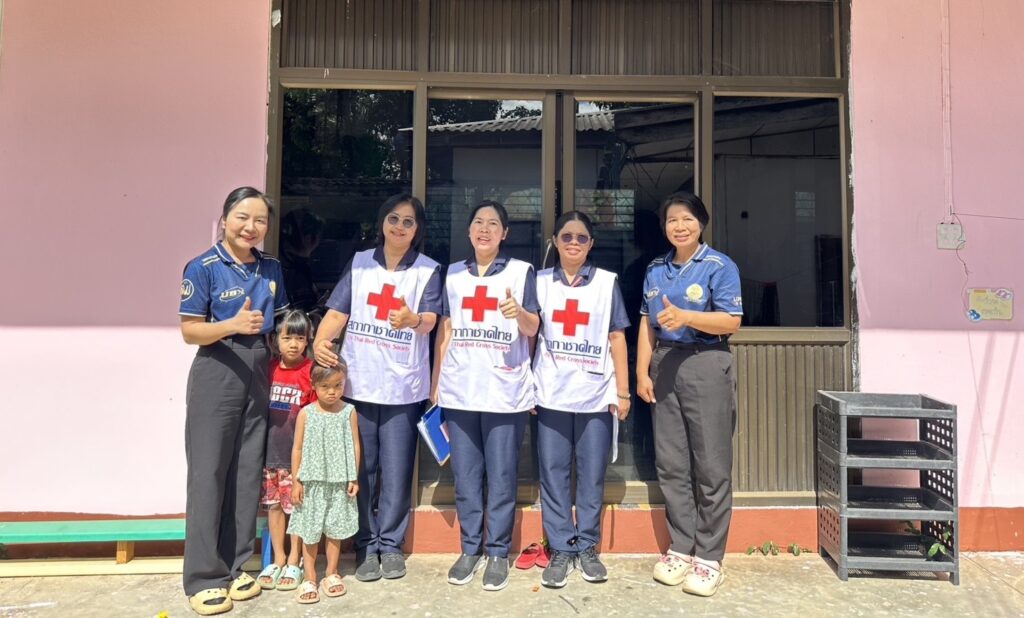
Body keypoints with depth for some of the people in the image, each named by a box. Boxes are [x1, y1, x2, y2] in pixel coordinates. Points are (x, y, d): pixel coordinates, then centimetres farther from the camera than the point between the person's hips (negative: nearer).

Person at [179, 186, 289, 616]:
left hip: (258, 374, 5)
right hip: (216, 374, -5)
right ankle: (204, 577, 12)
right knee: (209, 473, 1)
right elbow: (190, 331, -10)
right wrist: (234, 325, -26)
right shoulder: (203, 268, -8)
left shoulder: (271, 269, 7)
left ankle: (235, 566, 23)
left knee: (248, 472, 9)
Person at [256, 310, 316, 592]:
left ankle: (293, 563, 21)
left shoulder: (311, 371, -9)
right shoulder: (269, 369, 3)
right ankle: (278, 560, 28)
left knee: (297, 506, 6)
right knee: (273, 504, 13)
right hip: (271, 450, 4)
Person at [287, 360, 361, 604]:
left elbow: (355, 445, 0)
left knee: (335, 530, 11)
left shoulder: (349, 412, -4)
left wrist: (354, 478, -1)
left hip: (339, 482, 1)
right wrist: (296, 481, -2)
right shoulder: (306, 414, -6)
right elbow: (298, 448, -1)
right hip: (312, 482, -1)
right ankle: (309, 578, 19)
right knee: (309, 532, 7)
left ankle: (331, 574, 27)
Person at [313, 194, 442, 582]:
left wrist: (413, 320, -35)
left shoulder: (428, 270, 1)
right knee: (360, 469, 9)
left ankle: (391, 543, 23)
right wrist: (320, 342, -18)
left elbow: (429, 322, -12)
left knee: (396, 471, 5)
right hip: (357, 382, 2)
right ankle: (365, 545, 23)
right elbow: (337, 312, 1)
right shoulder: (359, 263, 7)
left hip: (403, 385, -1)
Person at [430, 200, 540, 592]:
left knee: (501, 477, 3)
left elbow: (533, 329, -2)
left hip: (505, 390, -3)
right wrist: (435, 383, 10)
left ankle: (498, 553, 16)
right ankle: (470, 549, 23)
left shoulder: (522, 271, 3)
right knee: (465, 475, 10)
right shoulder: (453, 274, 13)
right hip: (459, 389, 3)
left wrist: (519, 313, -25)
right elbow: (445, 331, 14)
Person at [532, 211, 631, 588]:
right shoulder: (540, 282, 7)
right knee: (553, 473, 4)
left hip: (595, 394, 0)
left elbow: (616, 338, 5)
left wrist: (623, 391, 2)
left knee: (592, 474, 6)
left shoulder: (607, 282, 5)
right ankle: (561, 549, 16)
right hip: (551, 394, 1)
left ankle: (587, 547, 20)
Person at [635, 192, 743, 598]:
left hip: (706, 366, -5)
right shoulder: (655, 270, 13)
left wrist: (684, 316, -24)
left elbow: (731, 322, -10)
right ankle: (681, 548, 23)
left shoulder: (720, 266, -3)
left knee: (711, 466, 1)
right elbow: (647, 325, 11)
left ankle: (709, 558, 13)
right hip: (665, 366, 5)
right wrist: (643, 372, 3)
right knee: (671, 464, 9)